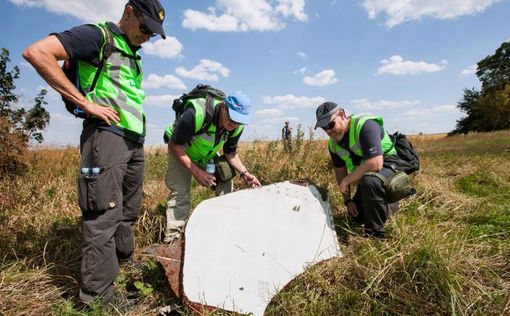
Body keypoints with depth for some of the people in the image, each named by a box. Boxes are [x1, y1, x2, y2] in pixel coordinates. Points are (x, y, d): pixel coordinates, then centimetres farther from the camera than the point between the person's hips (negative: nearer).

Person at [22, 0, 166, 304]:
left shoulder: (133, 53, 22)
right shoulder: (98, 35, -3)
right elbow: (36, 52, -14)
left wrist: (138, 123, 16)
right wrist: (86, 102, -16)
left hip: (135, 139, 9)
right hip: (107, 134, -9)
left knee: (129, 212, 14)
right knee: (104, 216, -8)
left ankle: (123, 266, 28)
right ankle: (98, 296, 1)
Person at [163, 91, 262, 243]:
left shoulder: (237, 126, -21)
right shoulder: (196, 114, -40)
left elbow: (230, 152, -4)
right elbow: (174, 145, -29)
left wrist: (244, 172, -21)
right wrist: (196, 171, -35)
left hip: (208, 154, 5)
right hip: (180, 149, -5)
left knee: (226, 181, -6)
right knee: (179, 190, -17)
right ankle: (172, 236, -6)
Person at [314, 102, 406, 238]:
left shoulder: (365, 125, -29)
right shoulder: (333, 143, -4)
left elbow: (375, 164, -39)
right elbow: (340, 171, 8)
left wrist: (346, 181, -28)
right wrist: (347, 200, 4)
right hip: (367, 175, 8)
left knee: (369, 181, -40)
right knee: (357, 216, 11)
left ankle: (375, 235, -21)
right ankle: (390, 205, 37)